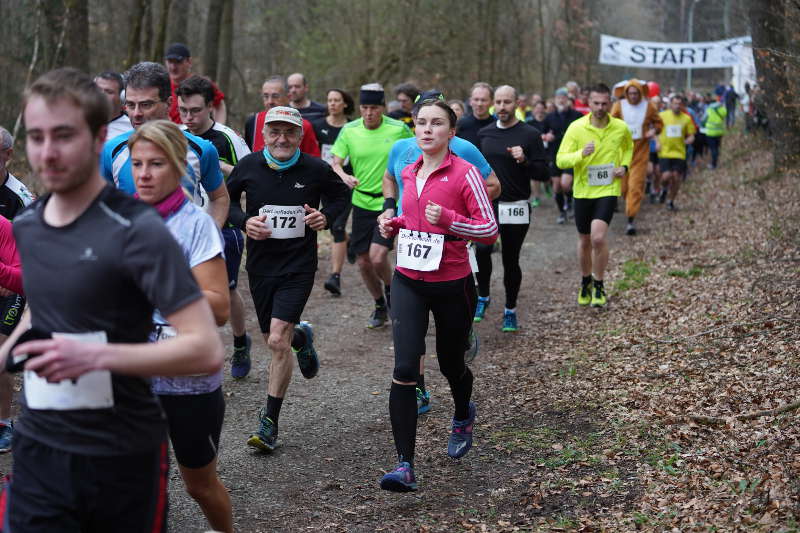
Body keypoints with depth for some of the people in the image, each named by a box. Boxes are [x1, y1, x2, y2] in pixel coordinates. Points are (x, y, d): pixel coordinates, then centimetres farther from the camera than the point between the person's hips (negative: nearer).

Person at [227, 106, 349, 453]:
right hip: (260, 265, 3)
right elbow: (227, 197, 11)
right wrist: (244, 221, -9)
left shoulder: (316, 170, -7)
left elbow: (340, 194, 12)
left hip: (298, 267, -3)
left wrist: (327, 216, -9)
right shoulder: (249, 165, -4)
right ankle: (301, 337, 52)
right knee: (273, 340, 14)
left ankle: (269, 423, -1)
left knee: (278, 342, -14)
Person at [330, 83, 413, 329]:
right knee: (363, 262, 7)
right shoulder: (349, 130, -2)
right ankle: (380, 306, 30)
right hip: (362, 201, 3)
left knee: (377, 257, -18)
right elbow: (335, 163, -3)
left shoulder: (398, 129, -7)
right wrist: (345, 177, -24)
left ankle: (391, 292, 14)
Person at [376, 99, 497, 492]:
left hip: (452, 285, -3)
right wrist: (396, 224, 5)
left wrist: (447, 219, -25)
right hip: (409, 282, 3)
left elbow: (490, 230, -12)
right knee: (404, 370, -11)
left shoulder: (465, 174, -11)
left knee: (451, 364, 16)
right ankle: (404, 466, -11)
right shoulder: (409, 173, 7)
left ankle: (463, 416, 52)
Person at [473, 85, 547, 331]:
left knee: (511, 261, 5)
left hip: (516, 208, -2)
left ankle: (510, 311, 21)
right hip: (486, 205, 2)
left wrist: (524, 161, -23)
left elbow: (542, 172, -5)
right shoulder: (484, 133, 9)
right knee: (481, 249, -20)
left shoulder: (530, 134, -3)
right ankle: (483, 297, 1)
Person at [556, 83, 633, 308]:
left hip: (608, 190, -1)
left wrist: (624, 166, 1)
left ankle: (599, 287, 1)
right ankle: (586, 282, 38)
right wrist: (581, 154, -29)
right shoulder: (576, 128, -9)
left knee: (599, 237, -18)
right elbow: (560, 160, -11)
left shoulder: (621, 128, -3)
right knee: (584, 240, 13)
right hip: (583, 190, 1)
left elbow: (628, 147, 20)